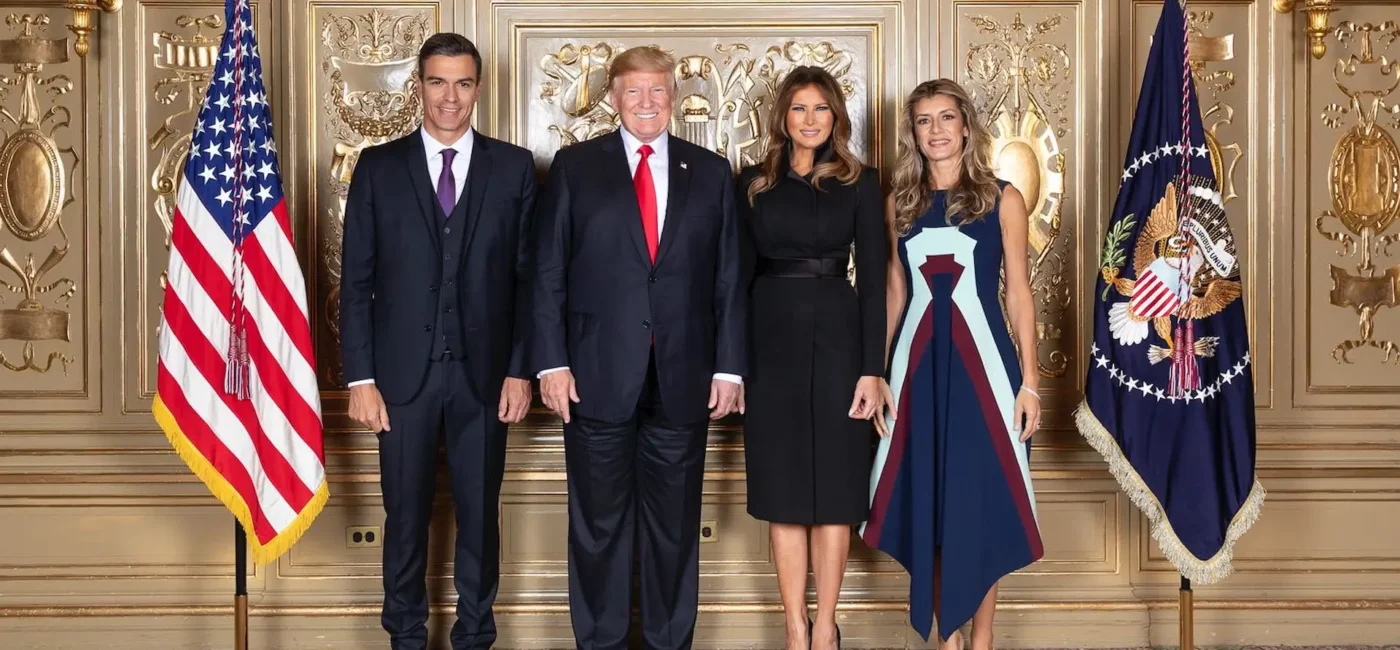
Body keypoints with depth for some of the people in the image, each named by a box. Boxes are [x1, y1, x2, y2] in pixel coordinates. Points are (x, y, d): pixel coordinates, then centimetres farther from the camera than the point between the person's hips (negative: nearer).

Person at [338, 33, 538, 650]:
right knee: (406, 515, 9)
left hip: (484, 373, 0)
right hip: (404, 372, 0)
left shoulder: (514, 167, 3)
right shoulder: (378, 167, 3)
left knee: (480, 513, 9)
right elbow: (357, 281, 1)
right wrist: (360, 377, -4)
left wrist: (521, 368, -4)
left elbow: (527, 276, 2)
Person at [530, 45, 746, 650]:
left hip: (684, 378, 1)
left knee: (675, 523, 9)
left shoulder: (711, 172, 9)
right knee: (598, 522, 8)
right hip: (598, 374, -1)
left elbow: (729, 278, 7)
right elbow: (549, 272, 1)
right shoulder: (574, 166, 4)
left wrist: (729, 366, 1)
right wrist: (551, 362, -6)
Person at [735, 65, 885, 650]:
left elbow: (873, 279, -1)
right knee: (782, 489, 4)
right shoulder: (754, 181, 7)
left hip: (836, 338, -1)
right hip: (771, 342, 2)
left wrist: (872, 368, -8)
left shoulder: (860, 183, 3)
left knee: (833, 488, 3)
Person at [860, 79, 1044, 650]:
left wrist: (1029, 380, -5)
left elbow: (1018, 292, 0)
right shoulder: (901, 201, 9)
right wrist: (877, 371, 6)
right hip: (918, 362, 3)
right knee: (926, 502, 6)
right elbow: (896, 292, 12)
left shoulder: (1001, 198, 1)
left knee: (981, 501, 2)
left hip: (980, 358, -3)